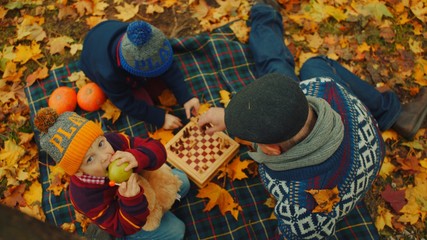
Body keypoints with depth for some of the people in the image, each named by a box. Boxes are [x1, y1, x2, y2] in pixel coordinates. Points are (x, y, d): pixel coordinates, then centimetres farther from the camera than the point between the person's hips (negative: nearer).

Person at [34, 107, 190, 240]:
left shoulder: (114, 140, -33)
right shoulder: (86, 197, -41)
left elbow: (156, 149, -30)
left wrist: (138, 157, -53)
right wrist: (131, 200, -52)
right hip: (126, 221, -4)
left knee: (182, 181, 9)